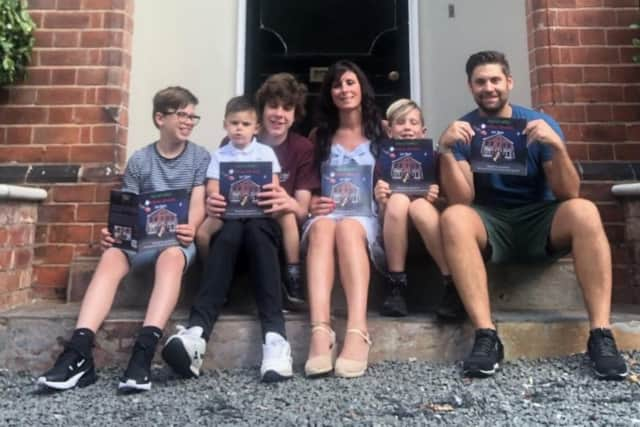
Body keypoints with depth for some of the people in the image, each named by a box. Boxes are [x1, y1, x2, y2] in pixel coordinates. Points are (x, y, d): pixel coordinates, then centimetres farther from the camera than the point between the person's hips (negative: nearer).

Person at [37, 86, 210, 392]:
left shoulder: (200, 157, 8)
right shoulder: (139, 160, 12)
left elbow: (198, 205, -2)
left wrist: (190, 228, -26)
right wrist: (113, 232, -15)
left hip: (178, 238, -2)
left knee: (171, 256, -37)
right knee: (111, 256, -30)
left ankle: (144, 352, -48)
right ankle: (78, 353, -37)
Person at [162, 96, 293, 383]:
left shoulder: (266, 153, 16)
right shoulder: (219, 155, 20)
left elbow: (273, 190, 3)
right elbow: (211, 190, 7)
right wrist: (217, 200, -16)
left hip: (260, 219, -1)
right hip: (230, 220, 1)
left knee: (255, 230, -37)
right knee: (229, 234, -35)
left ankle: (274, 334, -46)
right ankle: (197, 329, -50)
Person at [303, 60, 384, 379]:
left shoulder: (383, 130, 14)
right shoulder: (319, 135, 18)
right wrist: (312, 203, -6)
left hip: (367, 217, -1)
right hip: (326, 215, 1)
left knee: (347, 227, -37)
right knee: (322, 226, -36)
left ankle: (357, 332, -51)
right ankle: (320, 332, -52)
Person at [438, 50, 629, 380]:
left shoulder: (540, 124, -1)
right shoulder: (463, 130, -2)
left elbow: (569, 194, -9)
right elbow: (462, 200, -13)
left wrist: (557, 146, -25)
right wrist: (446, 150, -26)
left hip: (539, 221, 1)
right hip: (490, 225, 0)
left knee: (583, 211, -30)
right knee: (453, 218, -32)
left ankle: (601, 335, -26)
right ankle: (486, 335, -34)